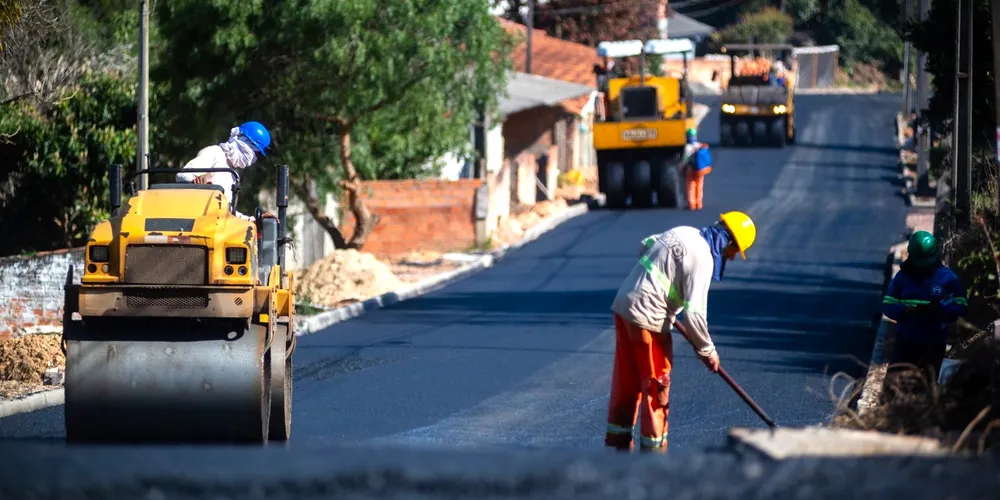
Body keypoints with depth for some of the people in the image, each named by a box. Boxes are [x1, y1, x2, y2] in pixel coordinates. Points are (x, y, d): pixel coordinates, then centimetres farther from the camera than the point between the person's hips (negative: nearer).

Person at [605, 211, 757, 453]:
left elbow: (646, 245, 26)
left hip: (623, 305, 9)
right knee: (656, 385, 3)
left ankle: (619, 442, 25)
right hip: (648, 317, -9)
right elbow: (694, 313, -19)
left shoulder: (683, 232, 8)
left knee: (626, 380, 17)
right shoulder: (702, 259, -16)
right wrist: (707, 351, -6)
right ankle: (653, 448, 8)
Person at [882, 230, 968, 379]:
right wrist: (905, 311, -22)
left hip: (934, 345, -1)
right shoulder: (903, 276, -1)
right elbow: (888, 306, -1)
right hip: (905, 343, 1)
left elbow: (961, 307, -5)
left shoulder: (947, 277, -4)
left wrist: (940, 308, -25)